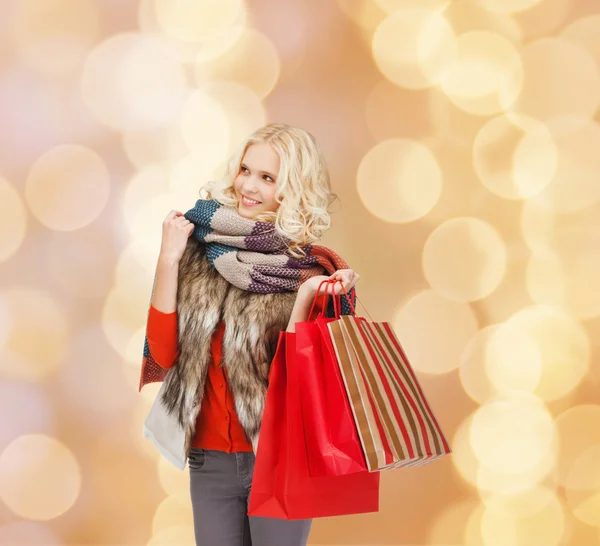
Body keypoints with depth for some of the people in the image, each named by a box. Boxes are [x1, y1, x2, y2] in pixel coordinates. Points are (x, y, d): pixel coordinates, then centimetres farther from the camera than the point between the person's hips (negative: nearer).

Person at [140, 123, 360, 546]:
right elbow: (163, 354, -7)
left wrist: (304, 296, -24)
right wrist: (168, 258, -12)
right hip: (209, 459, 2)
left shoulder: (317, 269, -7)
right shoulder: (202, 255, -1)